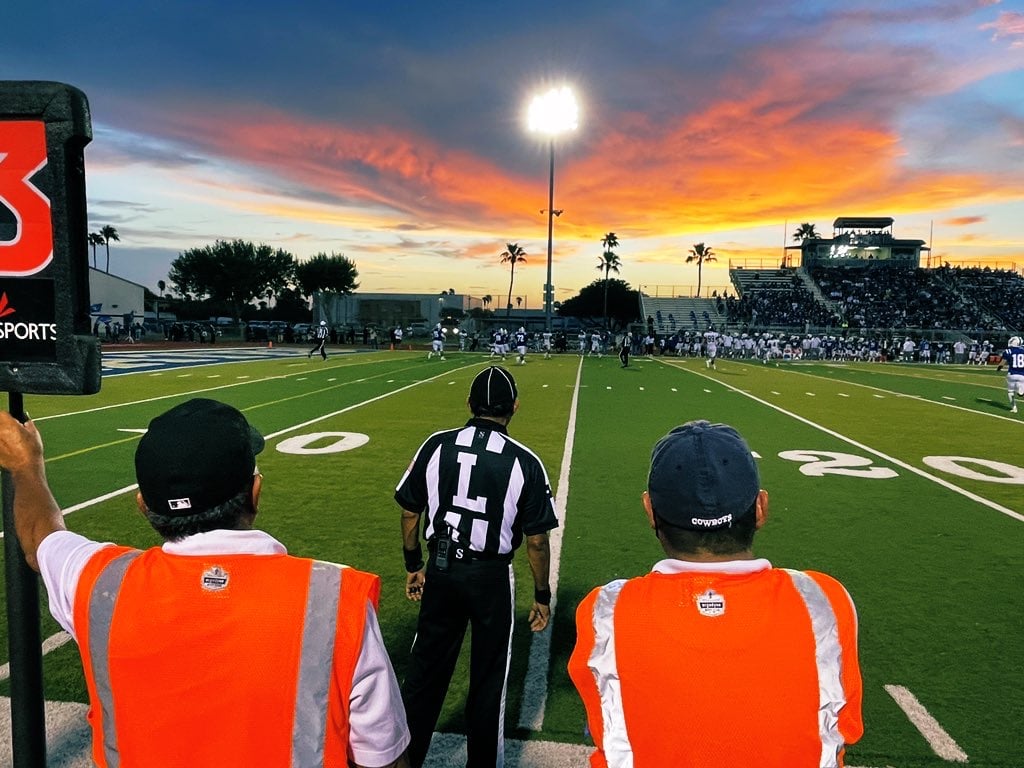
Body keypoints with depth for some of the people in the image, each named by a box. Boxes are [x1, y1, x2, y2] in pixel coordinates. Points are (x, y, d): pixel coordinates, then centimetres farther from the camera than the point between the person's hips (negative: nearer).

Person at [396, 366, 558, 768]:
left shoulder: (436, 446, -7)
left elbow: (410, 512, 1)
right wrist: (542, 595, 4)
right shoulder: (524, 462, -14)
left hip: (440, 569, 3)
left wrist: (414, 565, 15)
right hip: (491, 576, -2)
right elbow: (536, 540, -9)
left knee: (425, 668, 18)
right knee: (488, 675, 16)